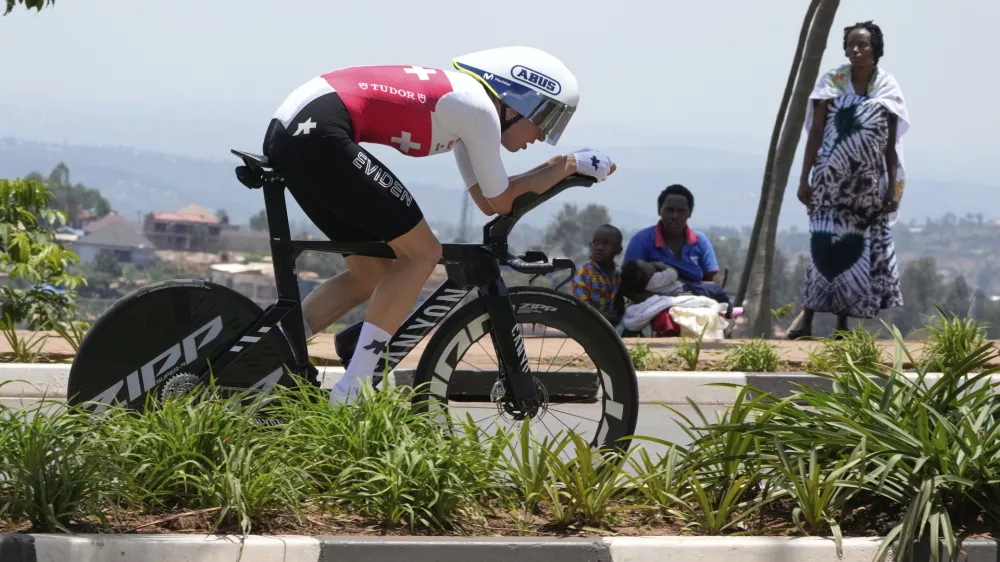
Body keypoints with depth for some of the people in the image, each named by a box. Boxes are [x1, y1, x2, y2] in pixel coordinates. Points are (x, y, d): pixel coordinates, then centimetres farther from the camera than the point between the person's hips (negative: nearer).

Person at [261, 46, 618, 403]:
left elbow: (486, 202, 26)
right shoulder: (479, 108, -4)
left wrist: (559, 168, 22)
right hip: (319, 135, -10)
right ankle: (350, 394, -5)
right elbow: (502, 202, 6)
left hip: (289, 131, 10)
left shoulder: (460, 98, 24)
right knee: (421, 254, -2)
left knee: (371, 272, 16)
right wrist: (569, 164, 14)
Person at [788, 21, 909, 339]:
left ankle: (843, 322, 10)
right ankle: (807, 317, -13)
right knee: (826, 244, -12)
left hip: (868, 183, 2)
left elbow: (891, 146, 5)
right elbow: (815, 133, 2)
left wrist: (893, 188, 0)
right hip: (831, 181, -2)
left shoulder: (887, 89, 4)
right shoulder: (832, 83, 1)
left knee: (857, 248, 3)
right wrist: (805, 178, -3)